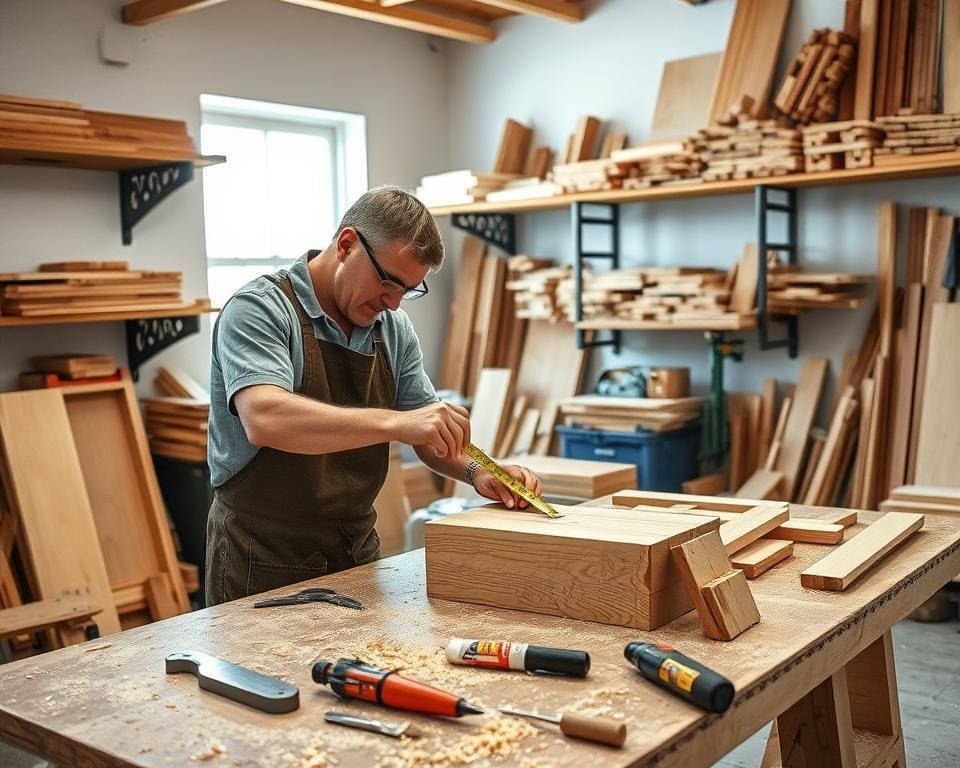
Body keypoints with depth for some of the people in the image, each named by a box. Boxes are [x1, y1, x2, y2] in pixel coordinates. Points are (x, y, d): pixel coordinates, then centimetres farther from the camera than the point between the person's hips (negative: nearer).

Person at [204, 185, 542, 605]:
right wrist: (395, 422, -39)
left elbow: (430, 433, 10)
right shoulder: (258, 310, -16)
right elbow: (264, 419, -33)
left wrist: (475, 471, -10)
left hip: (358, 553, 6)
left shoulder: (394, 329, 4)